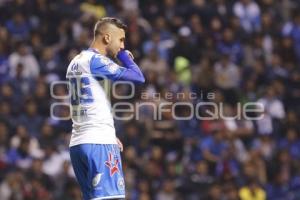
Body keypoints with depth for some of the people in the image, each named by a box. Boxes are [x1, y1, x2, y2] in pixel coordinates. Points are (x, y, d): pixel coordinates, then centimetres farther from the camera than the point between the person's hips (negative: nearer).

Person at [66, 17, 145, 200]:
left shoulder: (76, 62, 18)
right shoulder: (96, 60, -10)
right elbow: (138, 77, -13)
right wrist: (124, 55, 3)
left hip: (78, 142, 9)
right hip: (99, 143, -9)